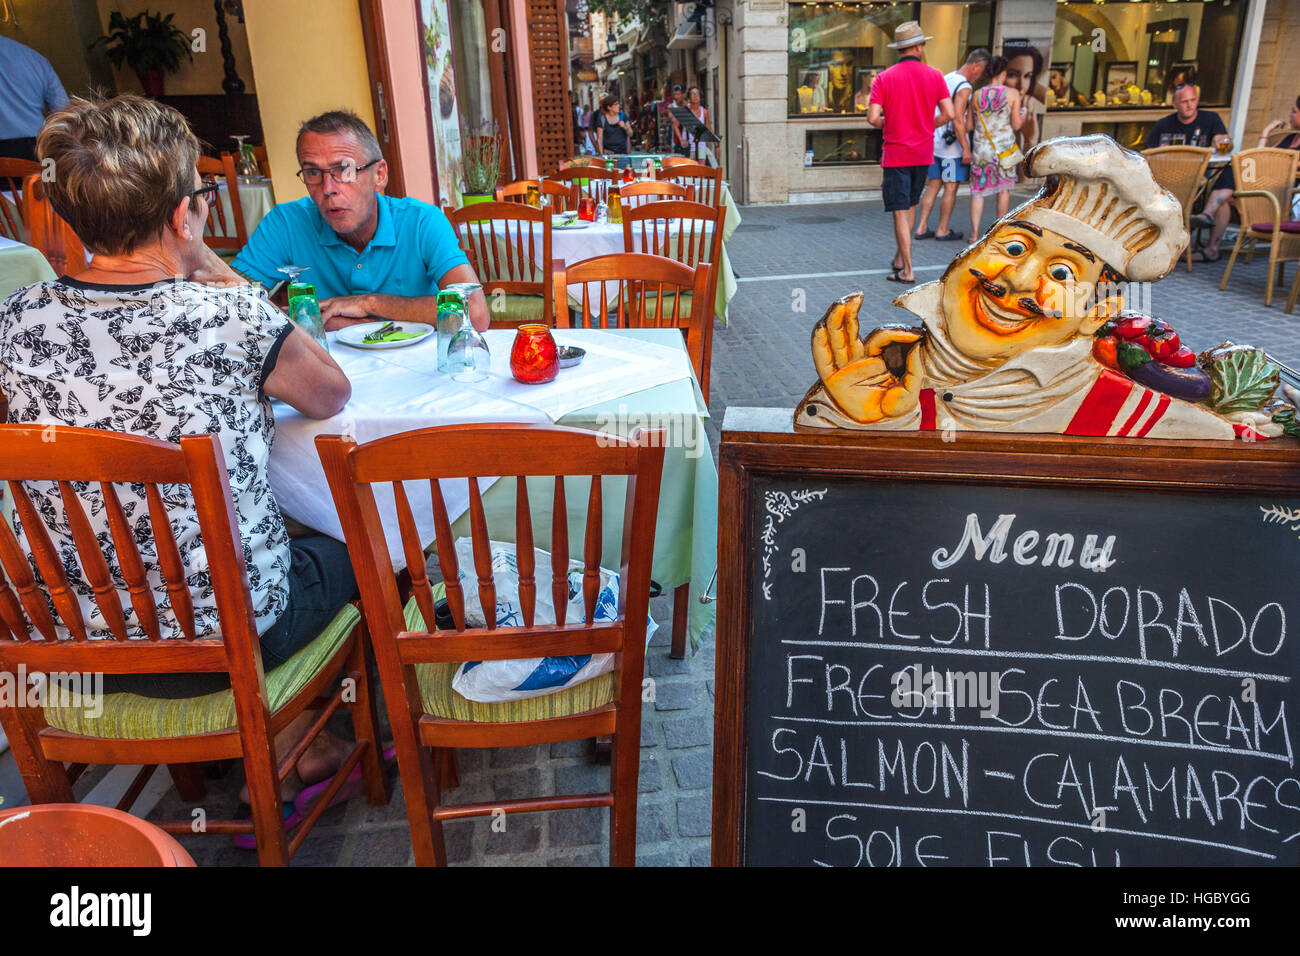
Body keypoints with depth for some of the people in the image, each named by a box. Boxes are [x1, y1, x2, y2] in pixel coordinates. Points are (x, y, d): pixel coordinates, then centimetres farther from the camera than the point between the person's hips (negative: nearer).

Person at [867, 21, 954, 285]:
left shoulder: (884, 78, -7)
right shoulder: (934, 75, -1)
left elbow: (872, 118, -13)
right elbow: (948, 113, -4)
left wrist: (886, 124, 8)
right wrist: (928, 126, 14)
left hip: (896, 154, -3)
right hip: (924, 153, 3)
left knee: (900, 212, -1)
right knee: (910, 206, 20)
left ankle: (907, 271, -2)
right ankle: (899, 257, 29)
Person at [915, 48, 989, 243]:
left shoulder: (946, 79, 12)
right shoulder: (964, 87, -15)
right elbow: (957, 120, -21)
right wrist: (966, 148, -19)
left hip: (935, 141, 8)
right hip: (952, 145, -8)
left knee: (933, 185, 11)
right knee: (951, 188, 1)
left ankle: (922, 227, 10)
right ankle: (943, 231, 6)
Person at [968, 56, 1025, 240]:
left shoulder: (977, 95, 2)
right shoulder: (1012, 93, -6)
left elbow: (970, 125, 7)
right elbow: (1016, 125, -5)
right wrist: (1023, 111, 13)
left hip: (980, 149, 1)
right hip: (1004, 148, -1)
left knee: (978, 191, 3)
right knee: (1004, 188, 14)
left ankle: (975, 233, -4)